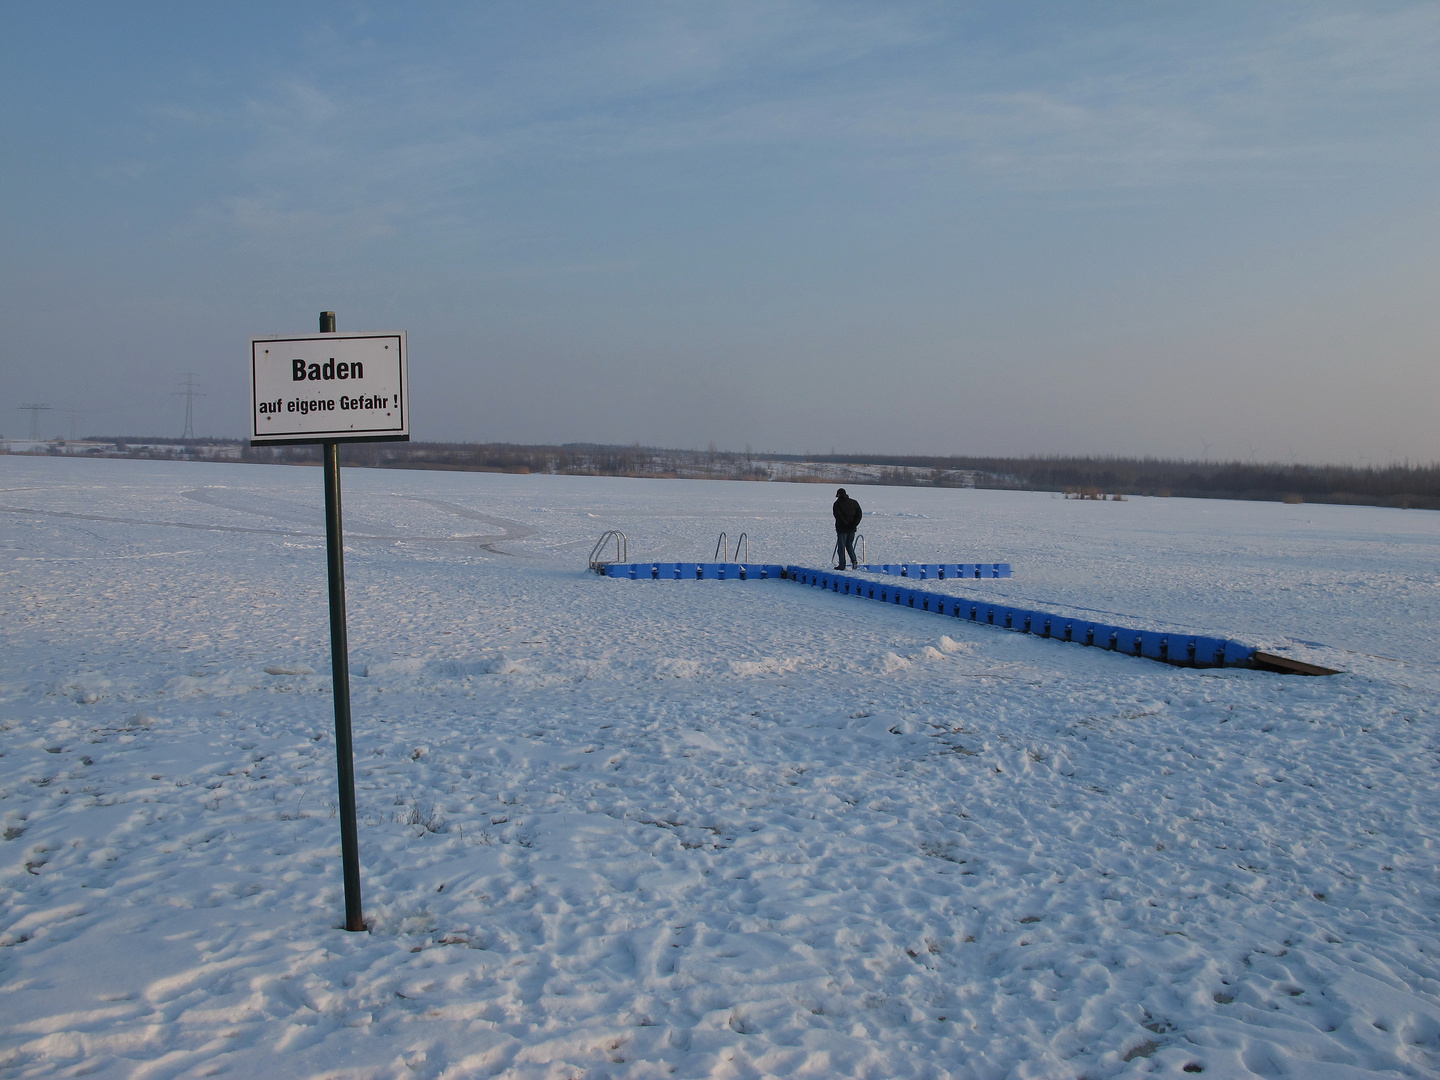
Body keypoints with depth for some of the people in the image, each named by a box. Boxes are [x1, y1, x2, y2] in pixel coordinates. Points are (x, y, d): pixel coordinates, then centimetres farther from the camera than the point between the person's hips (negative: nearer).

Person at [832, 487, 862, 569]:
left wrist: (846, 524, -17)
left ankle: (842, 565, 4)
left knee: (841, 547, 4)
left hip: (842, 529, -5)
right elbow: (859, 514, 0)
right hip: (852, 529, 5)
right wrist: (854, 524, -8)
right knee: (849, 545, 19)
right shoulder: (854, 502, 8)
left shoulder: (837, 504, -7)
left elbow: (838, 516, -19)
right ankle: (854, 560, -1)